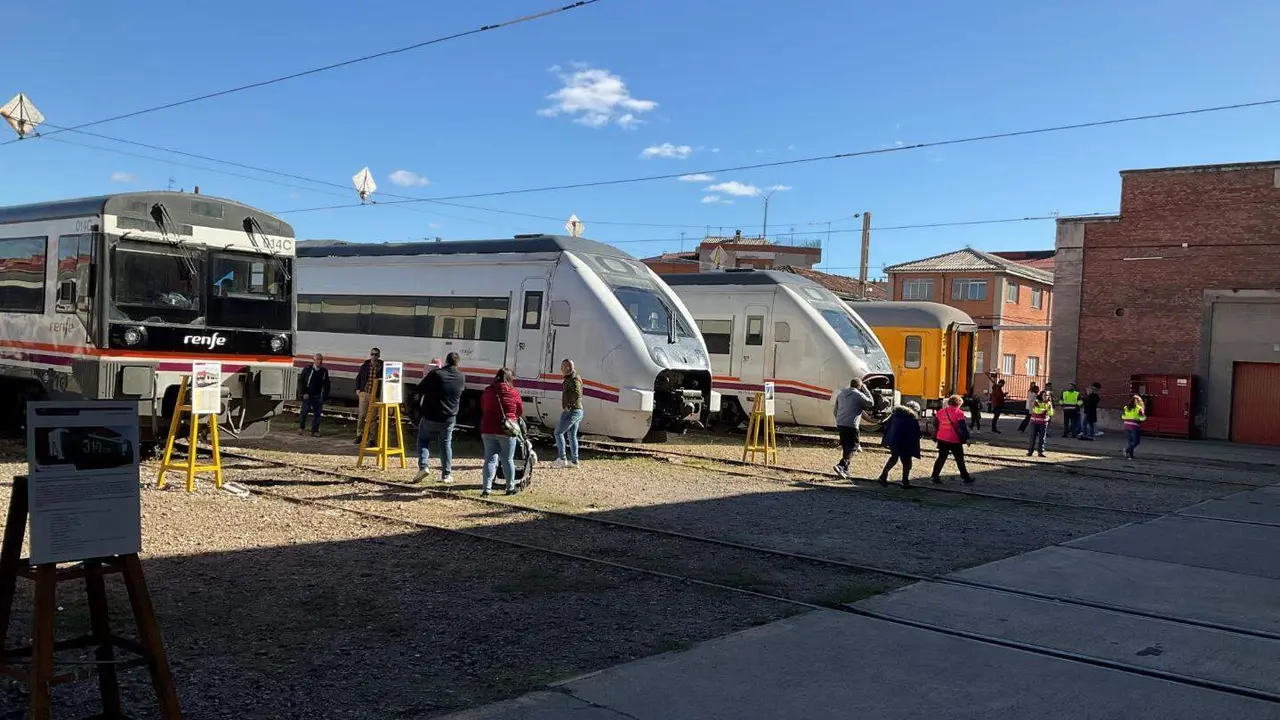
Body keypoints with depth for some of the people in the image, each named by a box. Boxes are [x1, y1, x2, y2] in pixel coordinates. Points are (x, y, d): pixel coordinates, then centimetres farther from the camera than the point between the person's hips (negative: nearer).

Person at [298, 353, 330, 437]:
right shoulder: (307, 369, -1)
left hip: (318, 396, 3)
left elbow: (326, 385, 13)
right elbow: (301, 381, 0)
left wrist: (325, 397, 7)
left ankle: (315, 431, 8)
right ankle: (301, 428, 12)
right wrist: (304, 392, -8)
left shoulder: (324, 371, 8)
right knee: (304, 411, -6)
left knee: (317, 414, 2)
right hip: (308, 395, -3)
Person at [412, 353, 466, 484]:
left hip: (430, 416, -2)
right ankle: (446, 474, 13)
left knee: (423, 440, 15)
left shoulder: (435, 374, -14)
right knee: (446, 444, 14)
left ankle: (424, 466, -2)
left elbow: (420, 389, -8)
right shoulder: (461, 377, -3)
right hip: (449, 418, 3)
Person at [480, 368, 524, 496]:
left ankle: (486, 488, -1)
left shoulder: (487, 392, 4)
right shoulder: (513, 393, -6)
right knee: (508, 460, 10)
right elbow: (520, 412, 3)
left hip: (488, 430, 3)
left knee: (490, 460, 7)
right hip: (507, 431, -3)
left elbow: (482, 409, 14)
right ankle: (510, 488, 20)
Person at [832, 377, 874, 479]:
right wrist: (865, 390, 10)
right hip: (851, 426, -7)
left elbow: (835, 411, 20)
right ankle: (841, 466, -21)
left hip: (840, 425, 7)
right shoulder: (858, 395, -7)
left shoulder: (841, 394, 15)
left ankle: (845, 470, 20)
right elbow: (871, 402, 6)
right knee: (853, 447, -3)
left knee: (845, 447, 17)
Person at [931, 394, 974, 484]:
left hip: (942, 439, 5)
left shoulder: (941, 412, 7)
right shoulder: (959, 413, -10)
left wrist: (935, 437, 25)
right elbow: (962, 427, -14)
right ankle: (966, 478, 14)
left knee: (941, 458, 15)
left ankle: (935, 476, 11)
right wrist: (966, 437, -5)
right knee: (960, 459, 6)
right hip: (954, 441, -5)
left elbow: (936, 425, 15)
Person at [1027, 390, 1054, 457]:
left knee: (1042, 438, 2)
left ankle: (1040, 452, 7)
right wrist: (1044, 409, -26)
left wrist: (1049, 407, -21)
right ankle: (1030, 451, 6)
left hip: (1043, 423, 2)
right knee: (1033, 437, 0)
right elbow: (1036, 410, -23)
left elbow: (1050, 413, -7)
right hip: (1035, 422, -2)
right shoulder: (1036, 402, -5)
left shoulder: (1049, 404, 5)